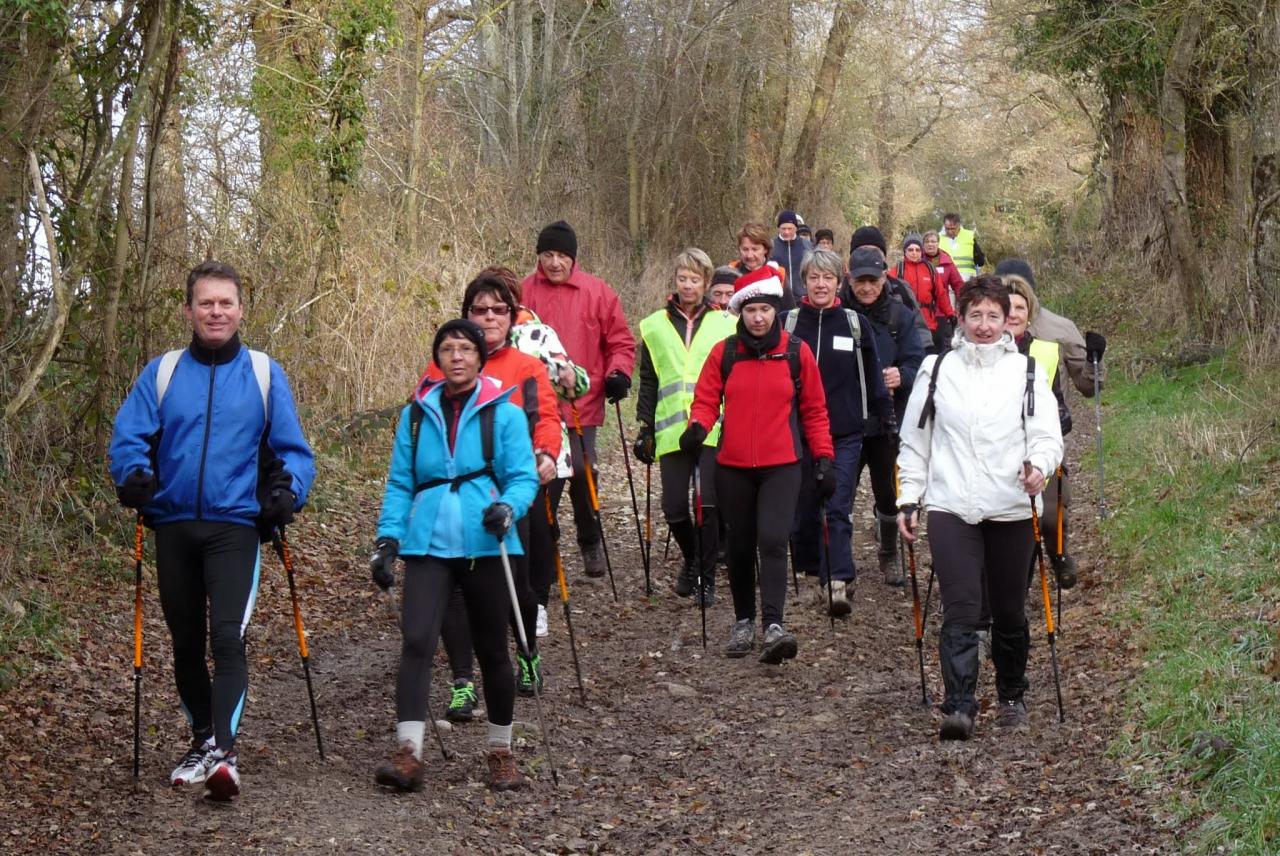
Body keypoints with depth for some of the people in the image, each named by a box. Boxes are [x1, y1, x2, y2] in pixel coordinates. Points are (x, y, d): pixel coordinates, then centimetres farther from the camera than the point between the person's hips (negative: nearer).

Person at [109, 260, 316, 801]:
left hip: (236, 526, -3)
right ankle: (202, 740, 28)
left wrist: (287, 491, -14)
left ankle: (222, 750, -22)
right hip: (173, 526, 3)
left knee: (227, 637, -17)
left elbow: (292, 449, 5)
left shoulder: (265, 373, 4)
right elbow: (128, 436, -1)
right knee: (186, 642, 13)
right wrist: (134, 475, -21)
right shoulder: (161, 373, 6)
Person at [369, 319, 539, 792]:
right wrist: (388, 539, 0)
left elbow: (523, 477, -2)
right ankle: (408, 752, -16)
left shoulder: (505, 413, 1)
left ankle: (501, 752, 24)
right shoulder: (417, 413, 9)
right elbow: (399, 483, 11)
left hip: (486, 544, -1)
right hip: (428, 543, 1)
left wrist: (507, 507, -23)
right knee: (416, 642, -14)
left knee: (492, 649, 9)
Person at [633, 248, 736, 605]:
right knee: (674, 507, 1)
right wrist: (645, 428, 9)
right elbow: (648, 383, 14)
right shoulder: (655, 327, 11)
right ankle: (691, 559, 29)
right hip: (671, 430, 2)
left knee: (709, 505, -9)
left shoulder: (725, 325, 7)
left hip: (715, 430, -2)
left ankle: (707, 575, 6)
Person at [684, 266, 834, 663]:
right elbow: (706, 399, 5)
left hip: (781, 466, -2)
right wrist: (698, 426, -17)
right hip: (733, 466, 2)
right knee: (740, 546, 11)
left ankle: (774, 626, -22)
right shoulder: (724, 353, 3)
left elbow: (814, 409, 8)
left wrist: (823, 457, 3)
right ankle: (744, 622, 25)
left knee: (773, 541, -17)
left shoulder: (797, 352, 2)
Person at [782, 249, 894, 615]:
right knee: (804, 507, 7)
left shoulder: (856, 323, 4)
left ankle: (837, 582, -14)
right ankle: (816, 574, 23)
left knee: (837, 507, -9)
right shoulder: (788, 323, 4)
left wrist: (887, 417, 10)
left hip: (844, 433, -1)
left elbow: (872, 376, 10)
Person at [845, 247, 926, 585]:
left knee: (888, 493, 15)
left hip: (886, 420, 2)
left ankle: (889, 555, 34)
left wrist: (902, 376, -23)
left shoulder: (900, 315, 0)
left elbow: (916, 363, -2)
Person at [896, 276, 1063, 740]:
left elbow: (1047, 434, -1)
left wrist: (1039, 465, -23)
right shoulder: (936, 370, 8)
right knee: (960, 611, -12)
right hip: (950, 508, -1)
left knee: (1010, 614, 11)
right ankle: (959, 706, -16)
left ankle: (1011, 697, 29)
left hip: (1011, 509, 1)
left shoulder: (1027, 371, 6)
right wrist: (908, 500, 7)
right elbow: (914, 441, 13)